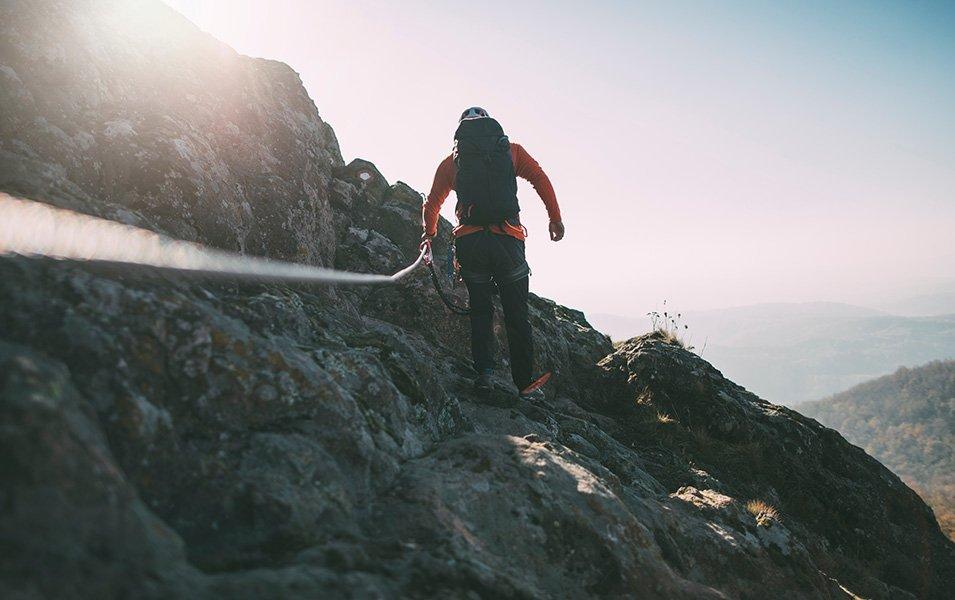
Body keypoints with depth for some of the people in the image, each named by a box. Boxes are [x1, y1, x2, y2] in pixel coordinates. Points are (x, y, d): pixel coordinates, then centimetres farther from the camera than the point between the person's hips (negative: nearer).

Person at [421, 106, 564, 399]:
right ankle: (525, 385, 8)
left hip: (469, 242, 1)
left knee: (481, 311, 17)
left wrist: (430, 232, 37)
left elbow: (432, 203, 21)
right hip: (508, 240, -1)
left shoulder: (451, 161, 16)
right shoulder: (512, 150, 14)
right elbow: (540, 179, 0)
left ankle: (484, 372, 4)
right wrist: (555, 218, 1)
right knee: (517, 315, 7)